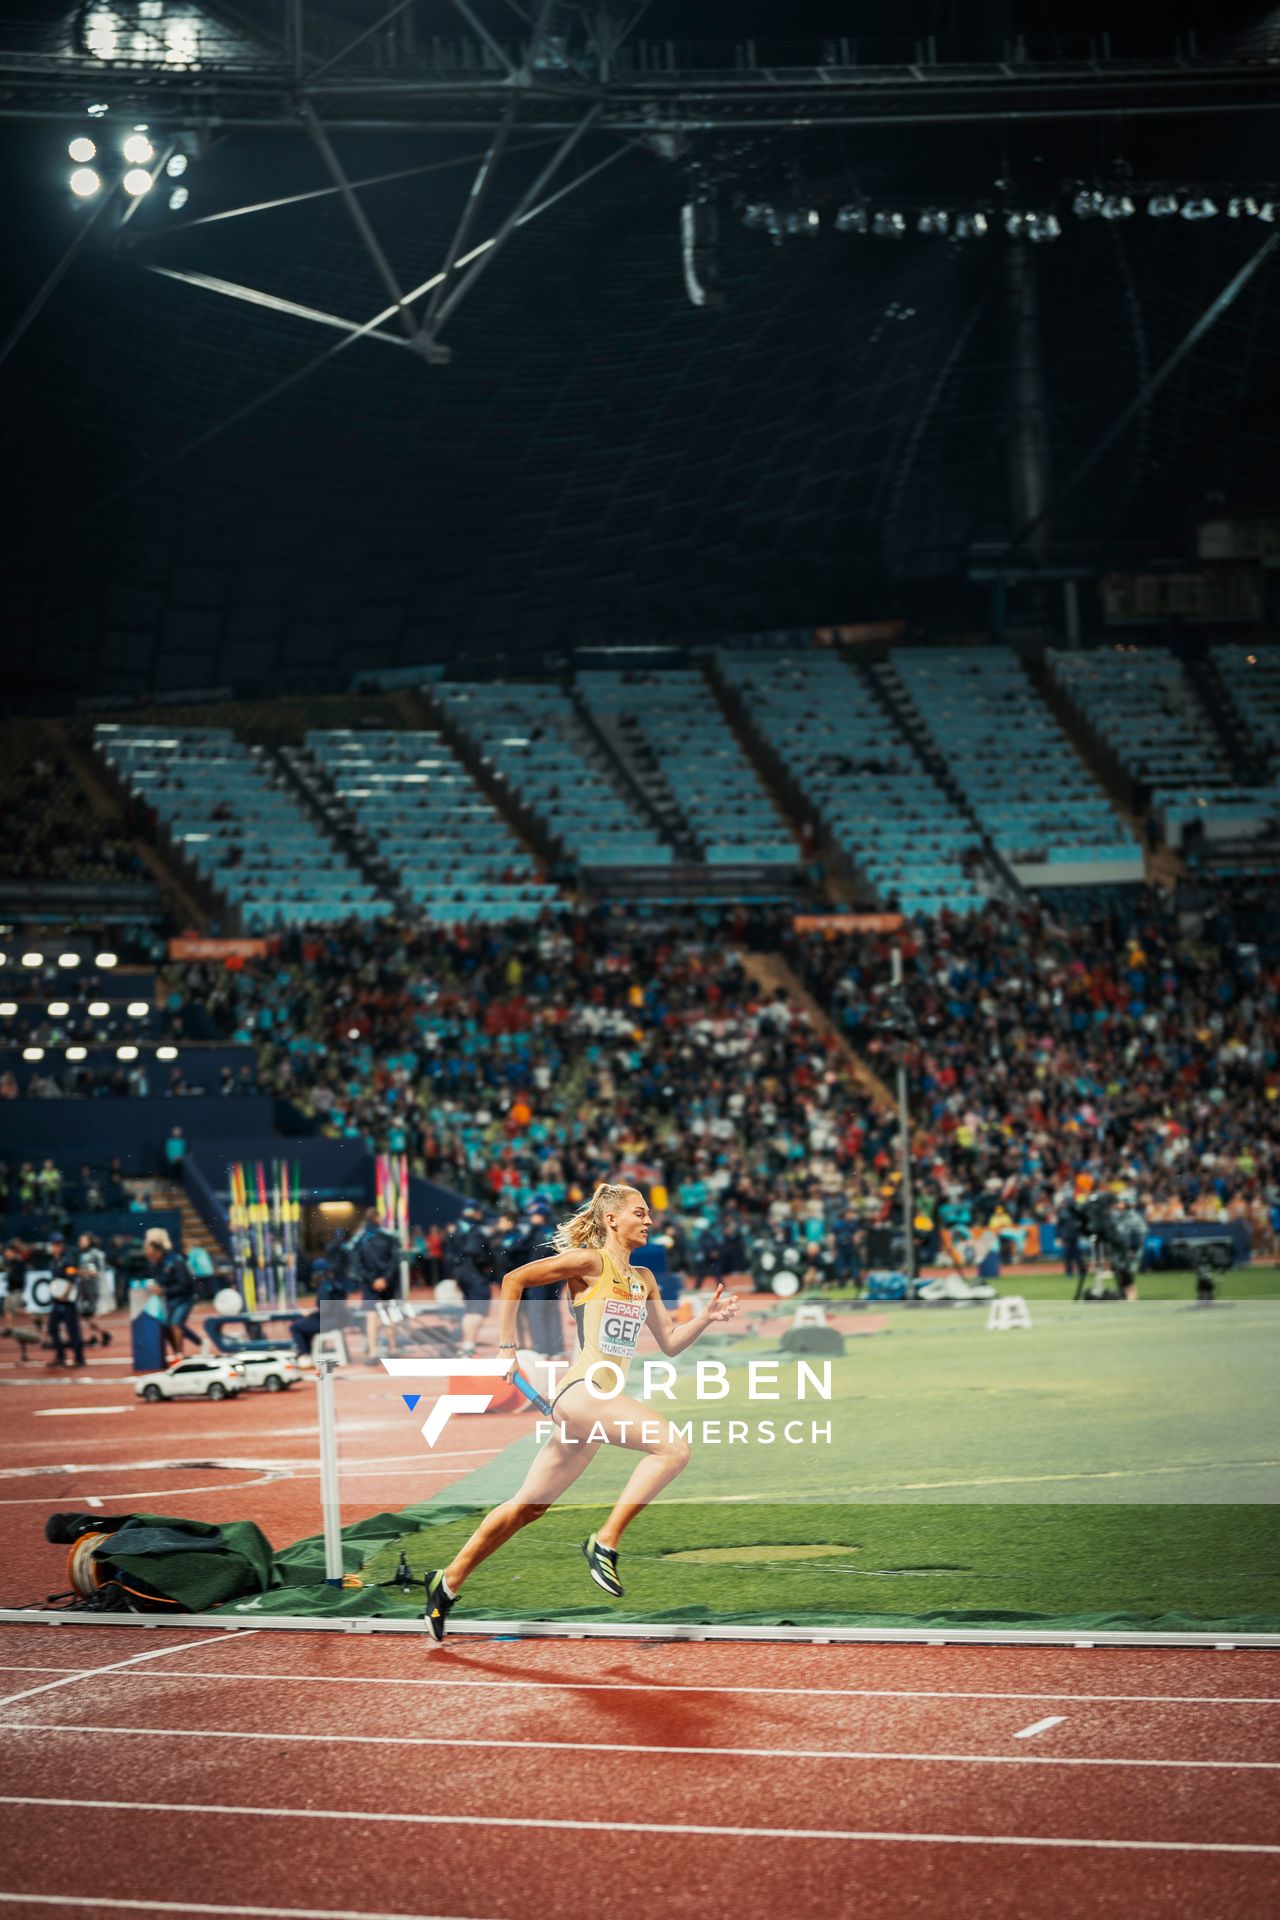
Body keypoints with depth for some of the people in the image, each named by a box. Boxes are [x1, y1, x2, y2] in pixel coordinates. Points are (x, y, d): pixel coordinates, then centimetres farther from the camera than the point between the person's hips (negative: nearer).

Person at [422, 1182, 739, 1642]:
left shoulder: (643, 1279, 18)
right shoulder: (590, 1262, -4)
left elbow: (670, 1342, 21)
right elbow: (514, 1279, -3)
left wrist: (707, 1317, 3)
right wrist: (506, 1346, -4)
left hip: (604, 1402, 8)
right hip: (581, 1391, -8)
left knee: (529, 1506, 13)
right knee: (673, 1447, -24)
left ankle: (447, 1582, 22)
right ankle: (604, 1543, -18)